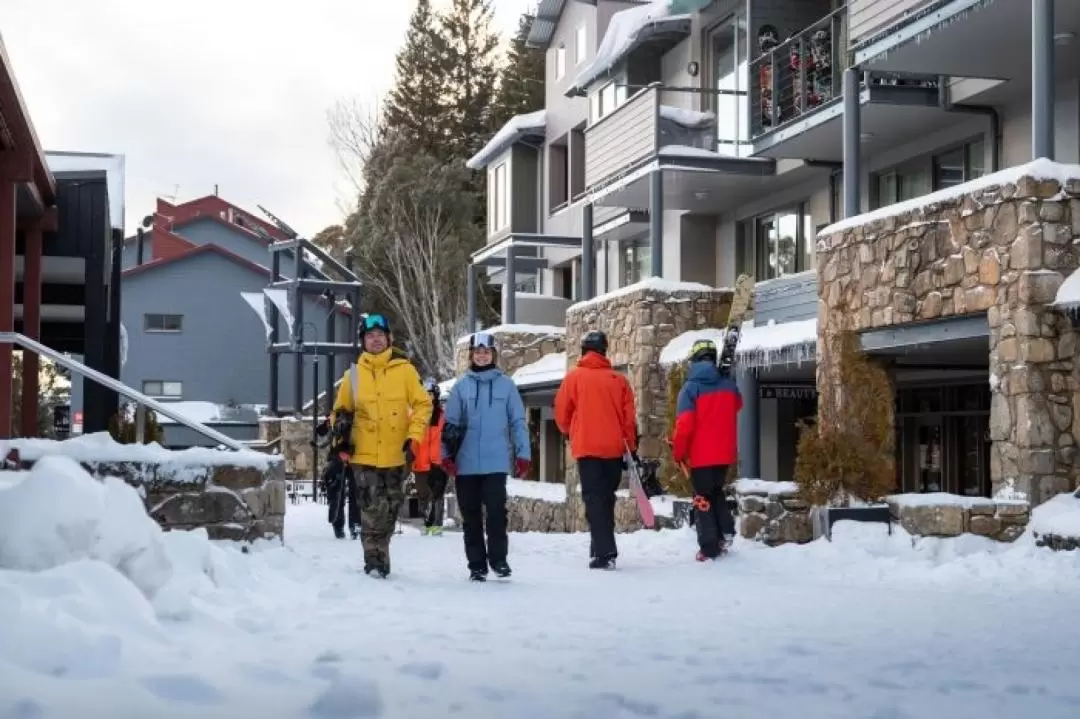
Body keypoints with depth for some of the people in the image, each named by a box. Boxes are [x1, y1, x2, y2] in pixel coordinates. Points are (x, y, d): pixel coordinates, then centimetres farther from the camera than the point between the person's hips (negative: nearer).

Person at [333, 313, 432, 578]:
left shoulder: (404, 368, 1)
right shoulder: (354, 373, 3)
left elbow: (423, 404, 2)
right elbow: (341, 411, 13)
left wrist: (414, 437, -8)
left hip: (396, 455, 1)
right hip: (364, 456, -1)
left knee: (389, 510, 10)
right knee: (373, 511, -11)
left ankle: (378, 561, 24)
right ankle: (375, 562, -3)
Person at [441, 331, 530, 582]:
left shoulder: (506, 384, 4)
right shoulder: (461, 386, 7)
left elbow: (517, 422, 5)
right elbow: (450, 423, 6)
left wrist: (523, 454, 0)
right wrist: (446, 454, -1)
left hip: (496, 462, -2)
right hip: (466, 463, 2)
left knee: (496, 510, -10)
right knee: (471, 515, 7)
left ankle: (498, 558, 6)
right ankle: (476, 564, 16)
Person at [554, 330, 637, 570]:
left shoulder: (574, 377, -2)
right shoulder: (618, 379, 4)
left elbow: (561, 413, 3)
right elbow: (629, 417, 4)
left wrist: (570, 432, 24)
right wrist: (631, 448, 12)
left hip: (587, 448, -3)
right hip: (614, 448, 3)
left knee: (594, 499, -4)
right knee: (606, 499, 15)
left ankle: (605, 553, -14)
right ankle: (602, 549, 20)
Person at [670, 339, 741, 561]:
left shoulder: (691, 387, -14)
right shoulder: (729, 384, 0)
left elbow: (684, 425, -18)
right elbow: (737, 406, 22)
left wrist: (678, 452, -5)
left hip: (700, 455, -4)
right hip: (724, 452, 4)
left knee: (703, 499, 6)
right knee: (716, 491, 25)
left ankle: (709, 548, 4)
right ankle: (726, 531, 9)